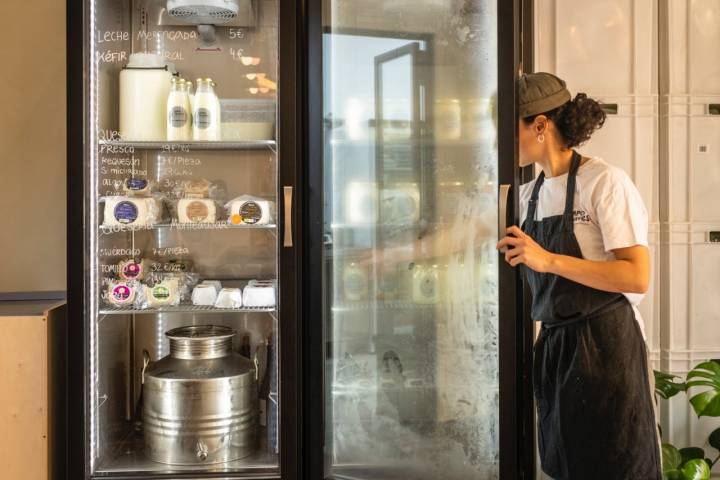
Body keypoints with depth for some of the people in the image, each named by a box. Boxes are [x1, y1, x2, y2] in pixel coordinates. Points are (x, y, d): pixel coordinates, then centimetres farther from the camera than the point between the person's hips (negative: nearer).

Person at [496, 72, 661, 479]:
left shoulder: (605, 182, -12)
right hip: (555, 345, 7)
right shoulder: (531, 193, 10)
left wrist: (547, 259, -23)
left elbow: (638, 278, -18)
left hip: (605, 345, -7)